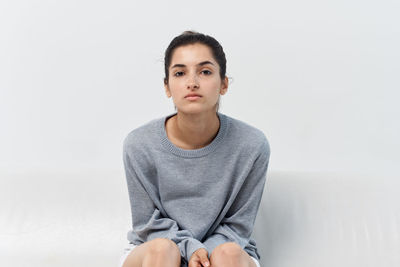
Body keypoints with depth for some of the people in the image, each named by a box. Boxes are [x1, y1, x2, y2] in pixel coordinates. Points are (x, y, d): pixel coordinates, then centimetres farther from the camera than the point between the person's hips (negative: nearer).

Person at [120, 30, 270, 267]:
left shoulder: (252, 145, -15)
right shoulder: (139, 144, -14)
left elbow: (238, 225, -5)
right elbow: (149, 224, -6)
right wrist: (190, 248, -22)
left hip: (219, 248, 0)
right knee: (162, 248, -33)